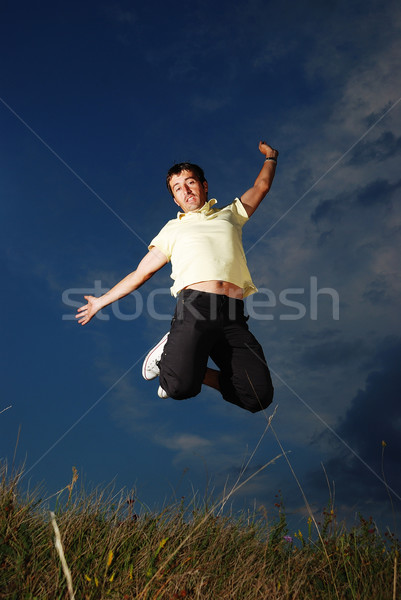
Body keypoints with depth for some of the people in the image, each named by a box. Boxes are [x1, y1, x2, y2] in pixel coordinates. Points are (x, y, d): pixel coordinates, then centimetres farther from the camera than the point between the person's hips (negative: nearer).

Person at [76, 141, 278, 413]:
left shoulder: (229, 214, 29)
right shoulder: (172, 229, 26)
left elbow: (261, 186, 43)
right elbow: (141, 273, 29)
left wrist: (270, 157, 55)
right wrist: (101, 301, 29)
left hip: (234, 317, 2)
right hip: (194, 306, -2)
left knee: (259, 396, -14)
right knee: (180, 387, -26)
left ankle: (197, 370, 10)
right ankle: (168, 355, 9)